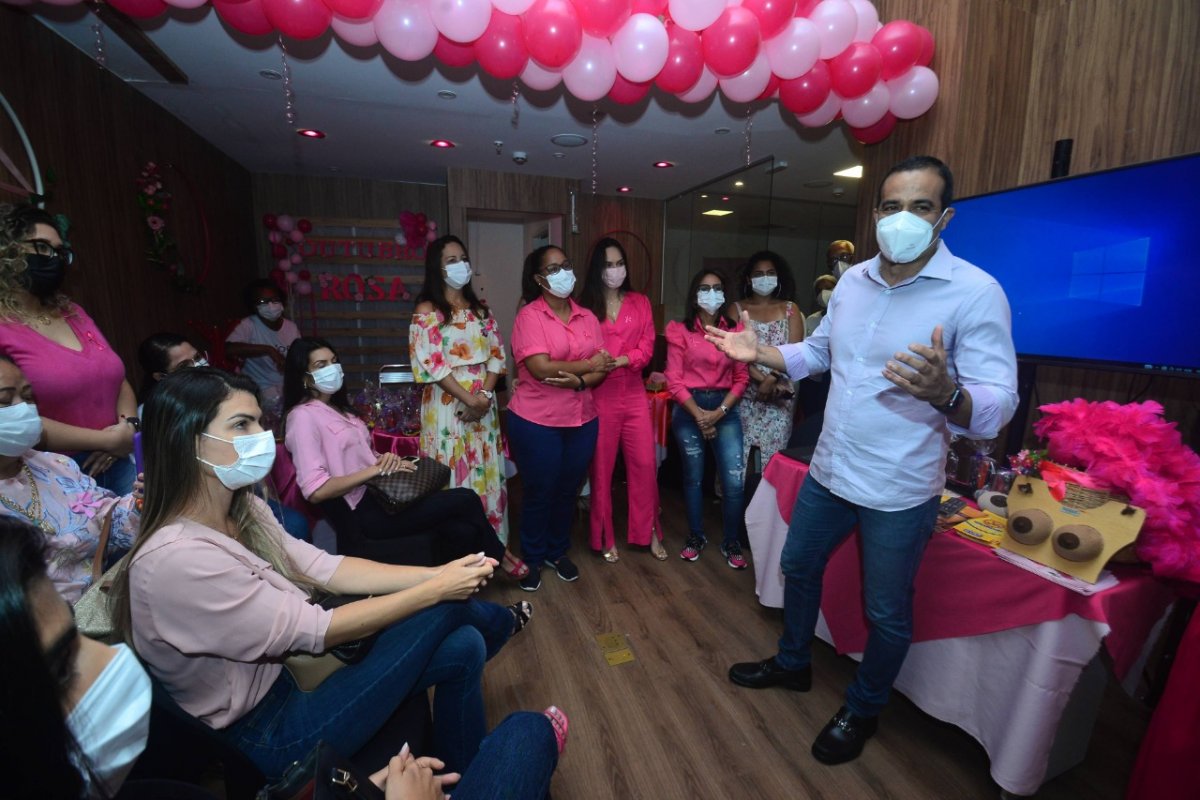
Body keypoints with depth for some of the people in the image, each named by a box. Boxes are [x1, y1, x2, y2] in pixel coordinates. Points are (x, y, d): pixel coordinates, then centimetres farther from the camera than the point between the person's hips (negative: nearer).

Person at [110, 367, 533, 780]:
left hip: (288, 671, 8)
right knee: (449, 608, -10)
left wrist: (436, 572, -14)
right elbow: (317, 630, -28)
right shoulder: (176, 559, -32)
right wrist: (437, 589, -23)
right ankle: (500, 621, 27)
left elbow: (328, 569, -4)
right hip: (267, 736, -7)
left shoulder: (242, 511, -4)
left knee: (462, 646, -4)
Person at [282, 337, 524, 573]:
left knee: (462, 530, -15)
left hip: (378, 495, 8)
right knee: (466, 499, -10)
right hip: (360, 512, -8)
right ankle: (497, 556, 15)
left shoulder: (337, 407, 16)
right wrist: (377, 469, -18)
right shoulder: (303, 416, -11)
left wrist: (386, 459, -2)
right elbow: (316, 490, -20)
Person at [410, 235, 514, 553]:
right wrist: (469, 398, -17)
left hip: (484, 403, 5)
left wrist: (485, 393, -9)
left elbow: (496, 353, 6)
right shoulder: (427, 310, -5)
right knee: (454, 476, 2)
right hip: (449, 404, -5)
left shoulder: (479, 309, 12)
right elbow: (430, 363, -14)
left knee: (486, 473, 10)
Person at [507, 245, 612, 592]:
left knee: (568, 491, 17)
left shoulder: (587, 317, 6)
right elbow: (541, 368, -21)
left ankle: (558, 552, 38)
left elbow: (601, 369, 1)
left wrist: (578, 381, -20)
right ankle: (532, 559, 31)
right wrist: (588, 365, -12)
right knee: (539, 493, 9)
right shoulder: (529, 316, -10)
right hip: (537, 422, -5)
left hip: (582, 420, 5)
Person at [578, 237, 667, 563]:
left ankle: (649, 532, 22)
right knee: (601, 467, 6)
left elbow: (647, 347, 0)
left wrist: (623, 360, -15)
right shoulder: (584, 305, 0)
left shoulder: (640, 302, 9)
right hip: (599, 395, -2)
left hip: (634, 393, 3)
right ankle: (605, 538, 21)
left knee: (645, 463, 4)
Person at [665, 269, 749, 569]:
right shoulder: (680, 330, -1)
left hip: (725, 408, 1)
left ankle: (730, 542, 17)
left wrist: (719, 412, -10)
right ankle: (695, 537, 29)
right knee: (693, 477, 10)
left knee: (734, 481, -4)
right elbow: (675, 380, -5)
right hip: (688, 408, -1)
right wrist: (699, 414, -12)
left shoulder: (735, 329, 3)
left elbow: (741, 378, 2)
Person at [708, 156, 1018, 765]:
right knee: (798, 567, 22)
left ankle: (862, 710, 42)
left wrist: (945, 395, -42)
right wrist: (759, 352, 1)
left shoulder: (976, 293, -16)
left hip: (900, 490, -5)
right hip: (828, 470, 6)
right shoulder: (852, 280, 2)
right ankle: (792, 663, 48)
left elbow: (999, 403, -21)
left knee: (886, 613, 14)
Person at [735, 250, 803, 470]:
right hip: (746, 393, 0)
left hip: (779, 394, 1)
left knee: (774, 452, 1)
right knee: (740, 451, -2)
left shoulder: (790, 310, 9)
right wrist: (762, 380, -15)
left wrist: (772, 379, -15)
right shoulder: (738, 310, 6)